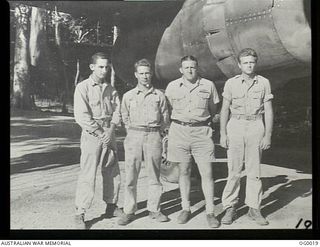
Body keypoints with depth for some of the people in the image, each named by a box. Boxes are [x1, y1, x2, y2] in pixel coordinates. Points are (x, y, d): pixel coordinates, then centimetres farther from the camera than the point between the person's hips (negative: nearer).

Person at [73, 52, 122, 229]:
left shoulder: (110, 89, 13)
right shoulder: (83, 88, -4)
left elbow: (117, 111, 7)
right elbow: (81, 116, -11)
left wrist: (110, 130, -10)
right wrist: (100, 133, -13)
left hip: (109, 135, 5)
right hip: (92, 135, -5)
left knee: (112, 173, 12)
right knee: (87, 176, -7)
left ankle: (111, 206, 27)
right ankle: (79, 214, 1)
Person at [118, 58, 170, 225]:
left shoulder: (159, 95, 7)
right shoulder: (128, 96, 8)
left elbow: (165, 118, 14)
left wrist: (154, 131, 10)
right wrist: (133, 131, 11)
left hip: (153, 136, 0)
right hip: (134, 136, 0)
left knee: (154, 175, 5)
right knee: (130, 176, -1)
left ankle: (154, 210, 15)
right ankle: (129, 211, 7)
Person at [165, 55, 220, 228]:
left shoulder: (208, 85, 2)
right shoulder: (172, 87, 4)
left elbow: (213, 109, 16)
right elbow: (167, 110, 16)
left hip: (201, 132, -1)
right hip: (179, 131, 1)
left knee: (207, 173, -3)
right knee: (184, 171, 9)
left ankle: (210, 212, 6)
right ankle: (185, 209, 21)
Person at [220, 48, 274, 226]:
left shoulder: (264, 83, 4)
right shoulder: (231, 83, 4)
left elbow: (269, 111, 4)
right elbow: (224, 110, 7)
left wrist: (268, 135, -2)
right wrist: (223, 134, 1)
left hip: (256, 126, 0)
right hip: (235, 126, 0)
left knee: (254, 170, 3)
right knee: (234, 170, 0)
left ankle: (254, 208, 13)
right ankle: (230, 209, 9)